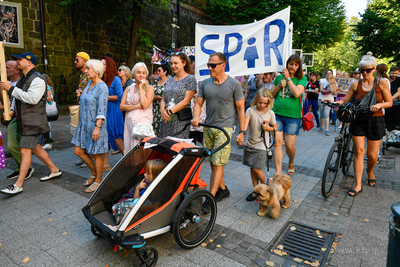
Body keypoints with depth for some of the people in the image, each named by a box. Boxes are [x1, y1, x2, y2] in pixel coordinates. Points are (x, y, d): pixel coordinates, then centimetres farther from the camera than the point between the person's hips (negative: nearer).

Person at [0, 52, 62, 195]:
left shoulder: (37, 79, -14)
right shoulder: (22, 79, 17)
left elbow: (32, 98, -27)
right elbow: (18, 99, 26)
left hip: (33, 122, -10)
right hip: (23, 121, 10)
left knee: (25, 151, -8)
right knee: (35, 148, 15)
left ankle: (18, 185, -2)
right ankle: (54, 170, 27)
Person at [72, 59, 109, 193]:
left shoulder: (102, 87, -15)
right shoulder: (89, 84, 12)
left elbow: (101, 110, -21)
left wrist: (97, 127, -25)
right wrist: (81, 95, 6)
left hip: (95, 125, -9)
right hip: (84, 124, 9)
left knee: (96, 154, 3)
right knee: (78, 151, 12)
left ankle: (98, 181, 20)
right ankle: (94, 173, 31)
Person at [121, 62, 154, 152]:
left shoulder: (149, 88, 2)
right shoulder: (129, 89, 15)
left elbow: (145, 105, -14)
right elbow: (121, 106, 6)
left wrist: (141, 87, -7)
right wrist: (136, 106, -9)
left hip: (143, 123, -4)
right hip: (129, 123, 4)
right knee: (129, 150, 5)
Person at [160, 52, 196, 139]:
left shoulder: (190, 79, 0)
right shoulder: (169, 80, 19)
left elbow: (186, 100, -9)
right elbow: (163, 99, 15)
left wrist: (170, 111, -15)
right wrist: (162, 111, -6)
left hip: (181, 120, -6)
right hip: (166, 119, 6)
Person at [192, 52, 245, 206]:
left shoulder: (234, 84, -4)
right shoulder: (205, 83, 8)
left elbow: (240, 108, -2)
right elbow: (198, 103, 9)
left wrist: (242, 131, -5)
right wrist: (196, 118, -13)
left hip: (224, 128, -5)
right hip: (207, 127, 6)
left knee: (217, 164, -7)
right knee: (212, 162, 12)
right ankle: (223, 189, 30)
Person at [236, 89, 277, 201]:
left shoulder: (270, 113, -2)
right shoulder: (250, 110, -5)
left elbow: (275, 128, 10)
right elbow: (245, 124, -18)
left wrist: (268, 128, -12)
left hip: (261, 145, -2)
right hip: (250, 143, 2)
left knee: (257, 168, -7)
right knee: (252, 168, 11)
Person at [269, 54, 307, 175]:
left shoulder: (301, 78, 3)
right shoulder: (279, 77, 11)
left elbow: (296, 93, -15)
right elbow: (270, 95, 11)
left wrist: (288, 78, -9)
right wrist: (279, 86, -5)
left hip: (293, 116, -2)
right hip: (277, 114, 2)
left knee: (289, 145, 0)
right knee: (277, 142, -6)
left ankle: (291, 162, 33)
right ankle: (278, 172, 0)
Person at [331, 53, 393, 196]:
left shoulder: (381, 83, -2)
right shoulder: (355, 85, 0)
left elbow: (389, 102, 0)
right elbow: (345, 101, 4)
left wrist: (379, 105, -19)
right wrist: (336, 102, -15)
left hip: (376, 121, 0)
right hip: (358, 121, 1)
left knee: (372, 155, 3)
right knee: (359, 151, -4)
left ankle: (370, 171, 39)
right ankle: (358, 185, 2)